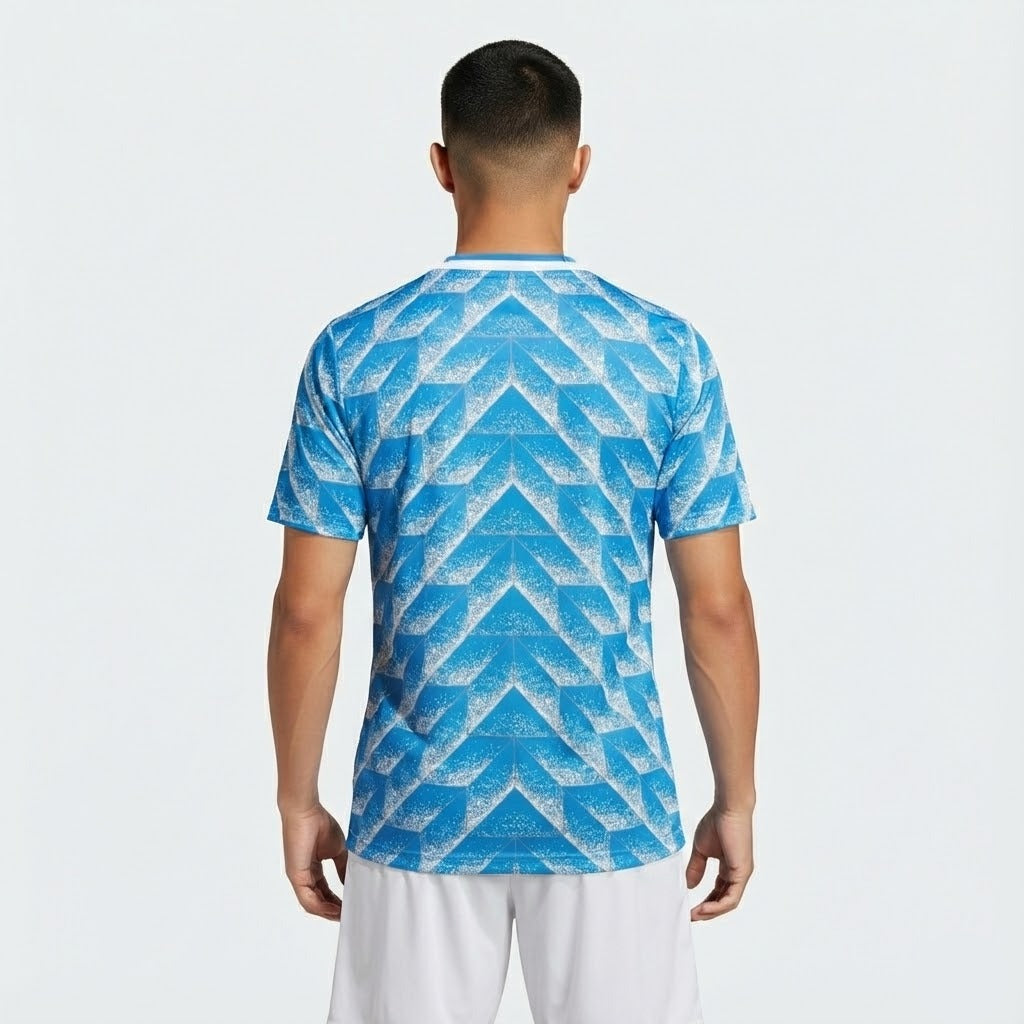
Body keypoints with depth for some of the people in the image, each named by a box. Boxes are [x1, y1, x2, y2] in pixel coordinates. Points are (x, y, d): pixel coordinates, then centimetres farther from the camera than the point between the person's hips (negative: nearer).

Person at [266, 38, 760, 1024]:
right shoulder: (665, 352, -7)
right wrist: (736, 800, 7)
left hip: (420, 809, 1)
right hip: (611, 811, 0)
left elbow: (307, 611, -5)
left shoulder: (354, 353, -6)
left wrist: (298, 800, 7)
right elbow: (718, 607, -5)